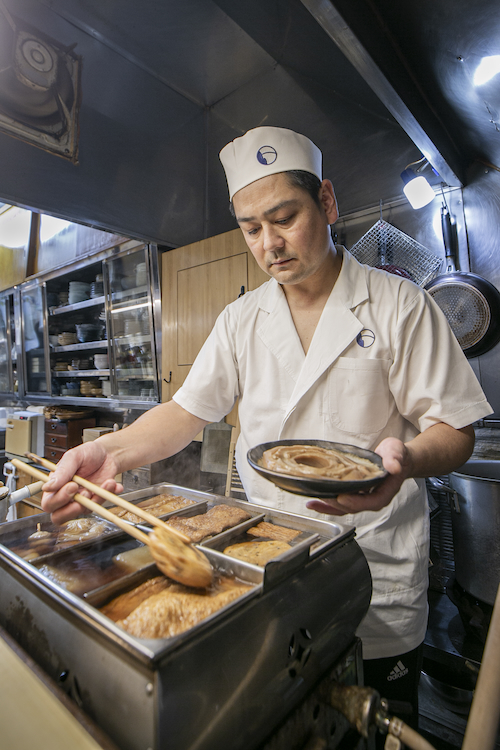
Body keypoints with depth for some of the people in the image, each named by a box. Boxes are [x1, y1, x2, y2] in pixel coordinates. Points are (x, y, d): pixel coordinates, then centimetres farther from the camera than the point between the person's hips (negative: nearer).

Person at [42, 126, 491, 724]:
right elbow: (189, 410, -2)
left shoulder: (399, 304, -9)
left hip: (377, 565, -2)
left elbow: (454, 429, -9)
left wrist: (404, 460, -31)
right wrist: (113, 451, -19)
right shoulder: (241, 319, 0)